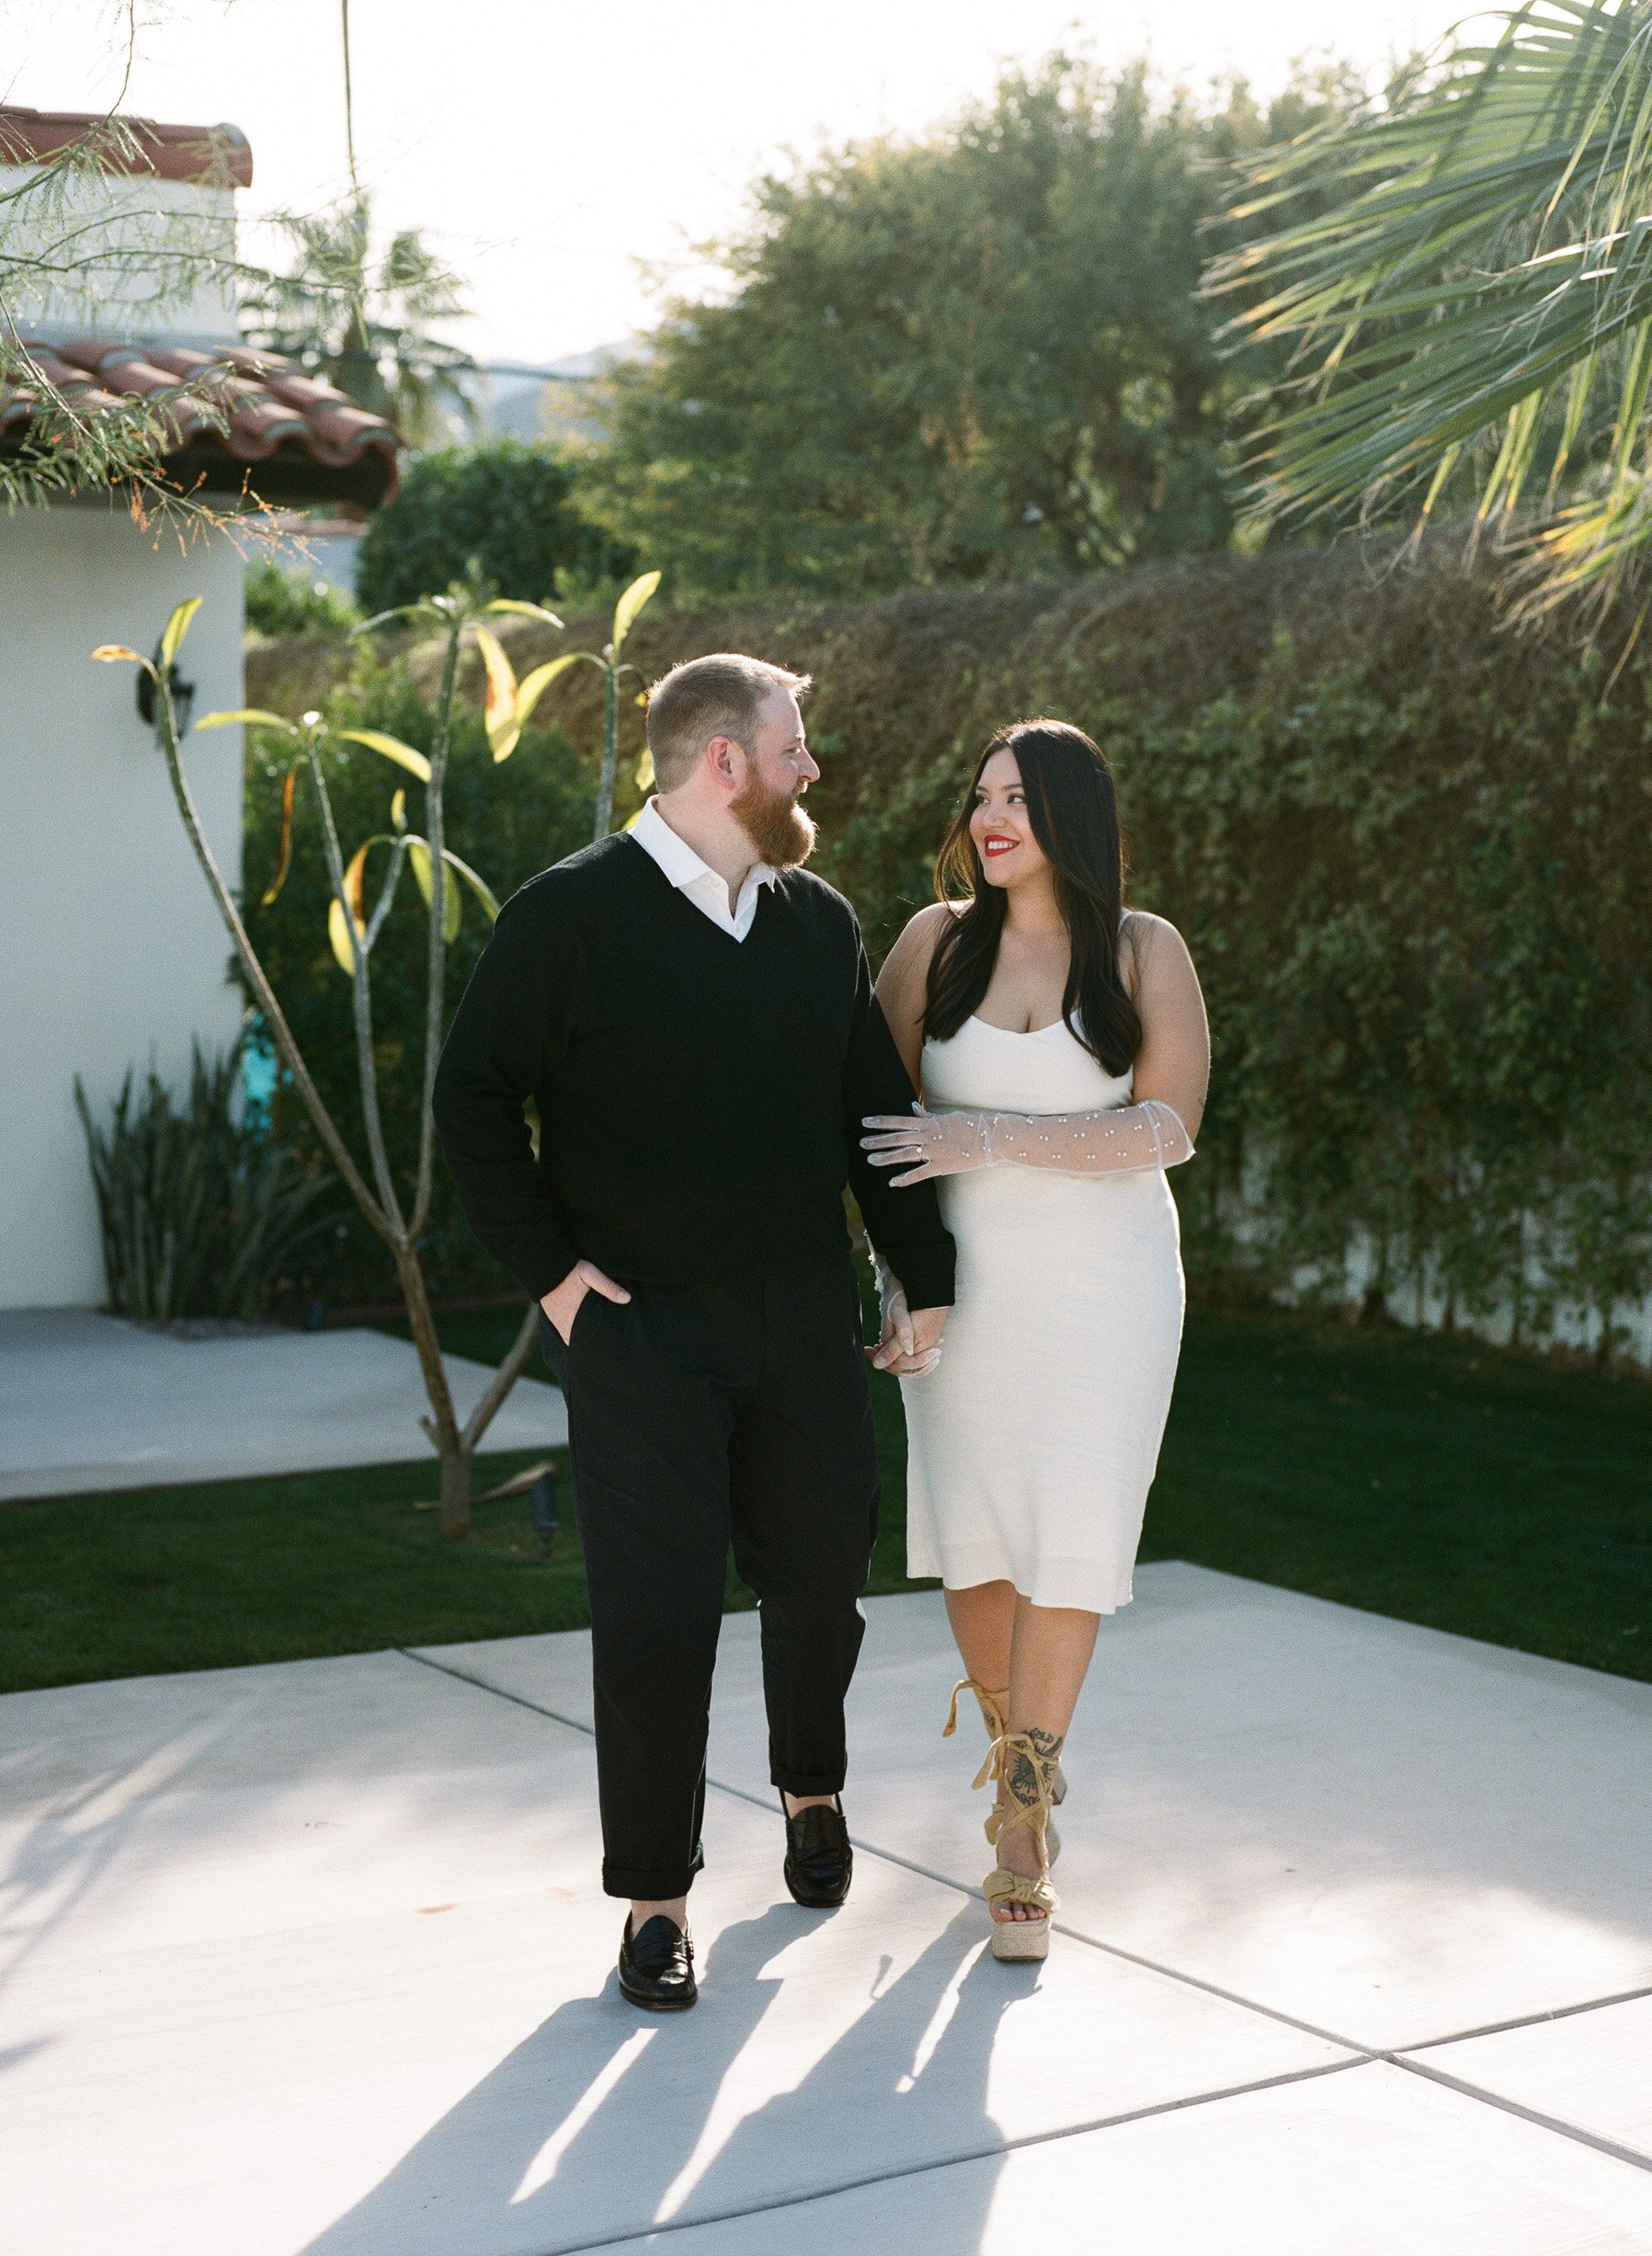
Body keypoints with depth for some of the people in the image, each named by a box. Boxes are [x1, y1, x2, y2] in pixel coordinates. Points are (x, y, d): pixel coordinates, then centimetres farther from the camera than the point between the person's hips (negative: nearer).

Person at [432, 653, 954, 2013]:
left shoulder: (820, 922, 10)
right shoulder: (573, 915, -7)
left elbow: (876, 1109, 14)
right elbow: (473, 1100, -5)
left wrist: (925, 1277, 10)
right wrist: (548, 1265, -10)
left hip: (805, 1323, 5)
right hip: (642, 1328, -5)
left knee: (824, 1570, 13)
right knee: (657, 1616, -2)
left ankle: (812, 1787, 41)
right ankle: (656, 1896, 13)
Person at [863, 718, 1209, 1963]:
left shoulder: (1147, 953, -3)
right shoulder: (937, 939, 2)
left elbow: (1169, 1127, -12)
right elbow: (878, 1109, 6)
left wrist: (993, 1136, -20)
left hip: (1104, 1285, -2)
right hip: (965, 1283, 2)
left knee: (1070, 1540, -8)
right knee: (972, 1538, 6)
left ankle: (1024, 1830, 3)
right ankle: (1018, 1759, 29)